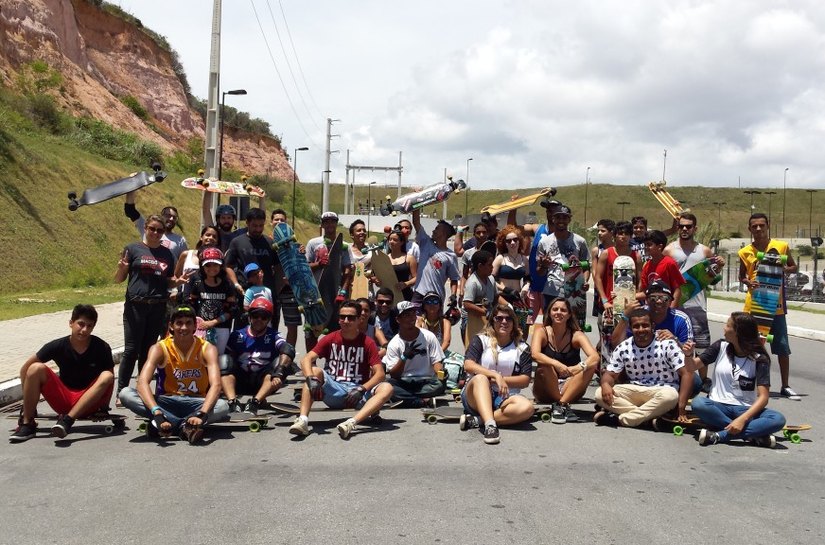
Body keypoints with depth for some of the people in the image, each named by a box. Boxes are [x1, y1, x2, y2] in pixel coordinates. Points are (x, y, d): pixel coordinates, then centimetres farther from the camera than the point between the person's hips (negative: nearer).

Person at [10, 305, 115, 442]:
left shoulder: (102, 348, -10)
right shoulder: (58, 346, -9)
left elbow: (110, 378, -2)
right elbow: (25, 368, -2)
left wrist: (105, 406, -8)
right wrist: (29, 398, -4)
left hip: (89, 404, -1)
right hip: (63, 400, 1)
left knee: (107, 376, -29)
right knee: (36, 368, -19)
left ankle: (67, 420, -36)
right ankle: (27, 423, -16)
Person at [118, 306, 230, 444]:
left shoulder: (207, 349, -10)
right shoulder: (160, 349, -10)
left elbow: (216, 385, -24)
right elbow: (142, 382, -24)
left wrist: (202, 414, -43)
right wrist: (157, 414, -42)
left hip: (196, 404, -1)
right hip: (167, 403, 1)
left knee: (223, 407, -32)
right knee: (125, 394, -26)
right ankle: (187, 426, -31)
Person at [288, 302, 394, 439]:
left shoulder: (367, 343, 0)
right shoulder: (330, 339, 3)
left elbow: (380, 374, -8)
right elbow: (306, 360, -9)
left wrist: (361, 389, -24)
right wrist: (311, 379, -29)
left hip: (358, 394, -1)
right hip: (334, 391, 1)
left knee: (387, 388, -27)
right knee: (315, 371, -23)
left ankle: (352, 423, -47)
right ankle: (303, 420, -38)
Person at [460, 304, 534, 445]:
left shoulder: (522, 348, 12)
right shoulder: (481, 340, 7)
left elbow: (525, 380, 4)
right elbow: (468, 365, -10)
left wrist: (502, 379, -12)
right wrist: (496, 376, -22)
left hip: (503, 397, 2)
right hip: (475, 396, -2)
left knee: (527, 407, -30)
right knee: (480, 378, -36)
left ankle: (476, 421, -34)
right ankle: (490, 425, -54)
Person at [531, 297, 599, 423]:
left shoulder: (576, 335, -4)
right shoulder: (541, 332, -6)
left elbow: (595, 357, -20)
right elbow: (535, 354, -26)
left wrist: (579, 367, -40)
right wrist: (556, 364, -42)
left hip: (571, 390, 2)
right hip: (545, 393, -2)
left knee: (591, 366, -21)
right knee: (545, 366, -30)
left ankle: (560, 404, -27)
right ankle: (565, 407, -22)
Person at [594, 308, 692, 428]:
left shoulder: (667, 344, -11)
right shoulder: (623, 348, -1)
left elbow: (685, 374, -14)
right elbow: (610, 374, 3)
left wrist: (681, 406, -24)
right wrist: (606, 384, -24)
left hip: (662, 392, -3)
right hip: (634, 392, 3)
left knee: (670, 395, -39)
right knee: (600, 394, -21)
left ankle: (620, 419, -31)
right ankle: (648, 417, -27)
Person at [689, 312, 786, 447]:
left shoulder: (759, 359, -4)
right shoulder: (721, 346, 4)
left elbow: (763, 397, -12)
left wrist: (742, 419, -27)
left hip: (745, 409, -1)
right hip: (718, 406, 1)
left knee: (778, 419, -30)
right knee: (698, 403, -33)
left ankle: (720, 435, -30)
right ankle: (754, 434, -27)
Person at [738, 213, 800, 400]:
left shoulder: (781, 246, -1)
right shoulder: (745, 252, 2)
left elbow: (794, 267, 11)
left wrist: (785, 269, -11)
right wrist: (748, 282, -9)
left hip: (776, 305, -1)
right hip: (753, 305, 1)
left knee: (782, 347, 3)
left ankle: (785, 386, 14)